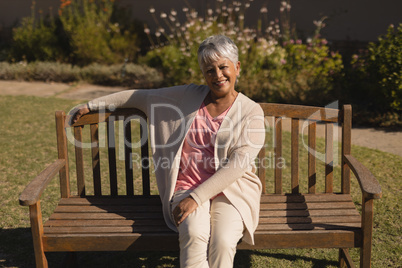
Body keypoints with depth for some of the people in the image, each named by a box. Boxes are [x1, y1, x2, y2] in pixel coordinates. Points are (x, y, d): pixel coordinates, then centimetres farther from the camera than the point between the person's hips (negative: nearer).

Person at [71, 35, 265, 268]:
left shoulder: (252, 112, 0)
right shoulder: (188, 97, 9)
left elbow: (238, 164, -11)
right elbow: (141, 96, 18)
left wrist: (197, 197, -18)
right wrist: (93, 105, 22)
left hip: (232, 191, -1)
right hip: (187, 188, 1)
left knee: (222, 243, -32)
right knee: (195, 235, -32)